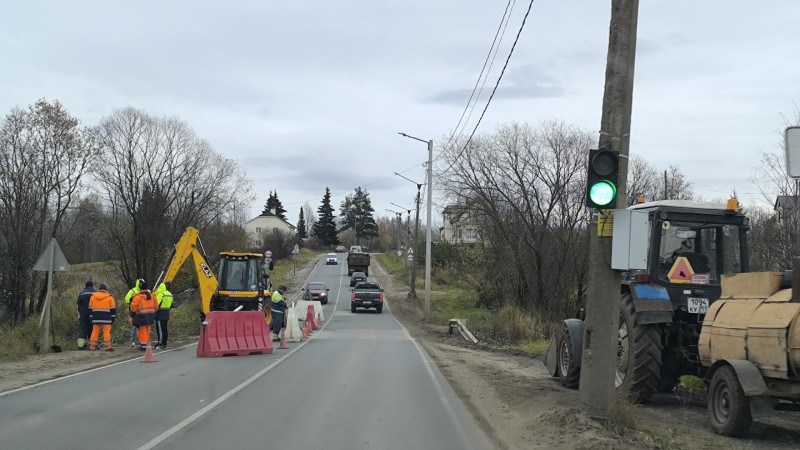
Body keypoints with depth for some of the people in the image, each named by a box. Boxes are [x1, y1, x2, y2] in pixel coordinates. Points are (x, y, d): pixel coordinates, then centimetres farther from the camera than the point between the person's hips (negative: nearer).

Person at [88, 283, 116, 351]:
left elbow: (90, 308, 13)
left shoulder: (93, 296, 9)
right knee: (106, 332, -5)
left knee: (95, 331, 8)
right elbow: (113, 309, 1)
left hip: (96, 318, 4)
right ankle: (107, 346, -10)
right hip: (106, 318, -4)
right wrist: (112, 318, 9)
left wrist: (91, 318, 18)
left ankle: (92, 346, 8)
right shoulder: (109, 297, -1)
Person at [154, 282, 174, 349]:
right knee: (164, 329, 12)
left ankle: (160, 344, -7)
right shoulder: (169, 294, 12)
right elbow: (171, 305, 19)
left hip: (160, 314, -9)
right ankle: (164, 343, 16)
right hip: (166, 314, 9)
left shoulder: (160, 294, -15)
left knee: (160, 329, -6)